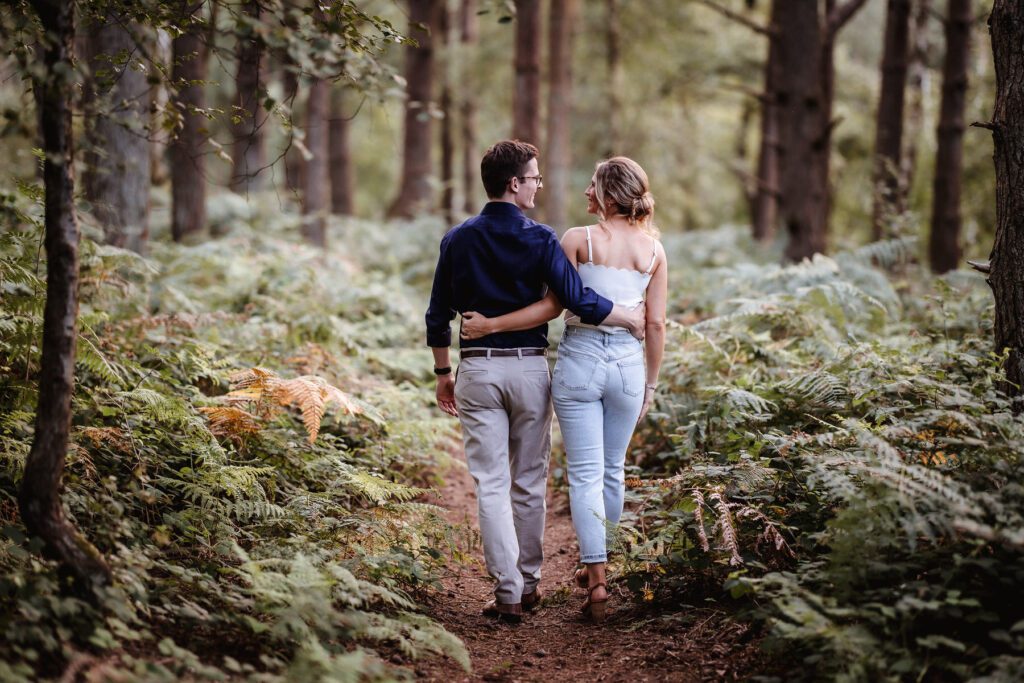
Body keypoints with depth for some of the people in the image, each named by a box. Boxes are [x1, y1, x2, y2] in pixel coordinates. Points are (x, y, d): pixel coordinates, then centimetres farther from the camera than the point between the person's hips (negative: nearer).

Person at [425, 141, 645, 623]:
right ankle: (528, 584, 21)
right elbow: (578, 301, -13)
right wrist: (632, 320, 1)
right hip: (529, 367, -1)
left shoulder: (457, 240, 2)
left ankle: (508, 592, -3)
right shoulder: (538, 239, -7)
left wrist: (443, 373, 17)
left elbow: (438, 317, 5)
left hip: (477, 370, 1)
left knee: (491, 485, 1)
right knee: (529, 483, 12)